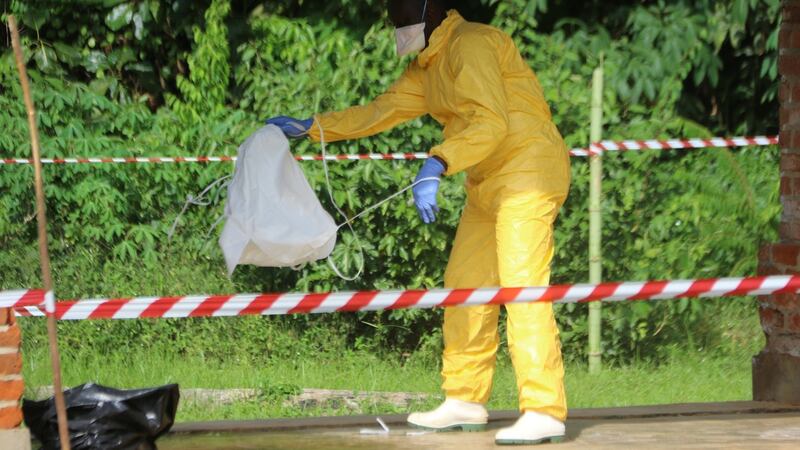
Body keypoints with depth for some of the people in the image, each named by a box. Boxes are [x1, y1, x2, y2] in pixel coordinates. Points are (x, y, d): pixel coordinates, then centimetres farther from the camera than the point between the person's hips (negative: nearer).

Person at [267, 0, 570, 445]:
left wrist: (437, 165, -38)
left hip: (527, 172, -10)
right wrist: (309, 128, 16)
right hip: (490, 183, 10)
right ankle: (466, 400, 15)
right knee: (464, 287, 8)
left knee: (521, 287, -17)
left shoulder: (471, 45, -16)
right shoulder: (428, 67, 15)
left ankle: (545, 412, -20)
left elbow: (491, 123, -27)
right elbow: (380, 112, 20)